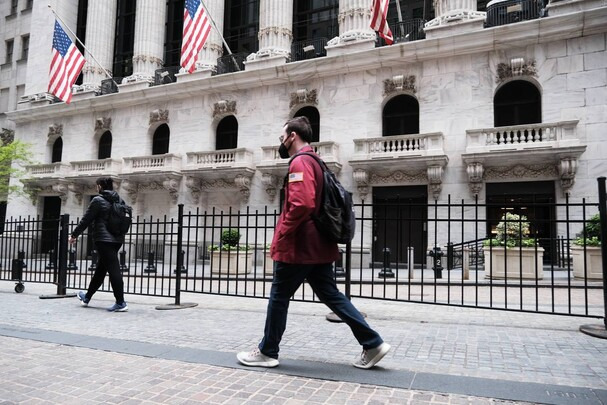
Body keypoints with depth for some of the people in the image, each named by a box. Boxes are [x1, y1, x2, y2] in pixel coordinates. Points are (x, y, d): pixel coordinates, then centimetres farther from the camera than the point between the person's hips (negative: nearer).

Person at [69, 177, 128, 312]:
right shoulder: (119, 200, 11)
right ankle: (87, 297, 33)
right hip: (117, 239, 7)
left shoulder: (98, 200, -8)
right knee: (100, 269, 18)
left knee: (113, 270, -8)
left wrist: (74, 235, 5)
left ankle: (121, 303, -8)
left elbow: (86, 220, -5)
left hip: (103, 239, -7)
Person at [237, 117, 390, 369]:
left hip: (298, 247, -9)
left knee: (279, 297, 4)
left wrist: (280, 236, -16)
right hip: (318, 246, 10)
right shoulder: (314, 162, 18)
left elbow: (302, 205, -26)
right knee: (331, 295, 11)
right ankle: (372, 344, 11)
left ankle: (267, 352, 18)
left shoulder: (299, 162, -13)